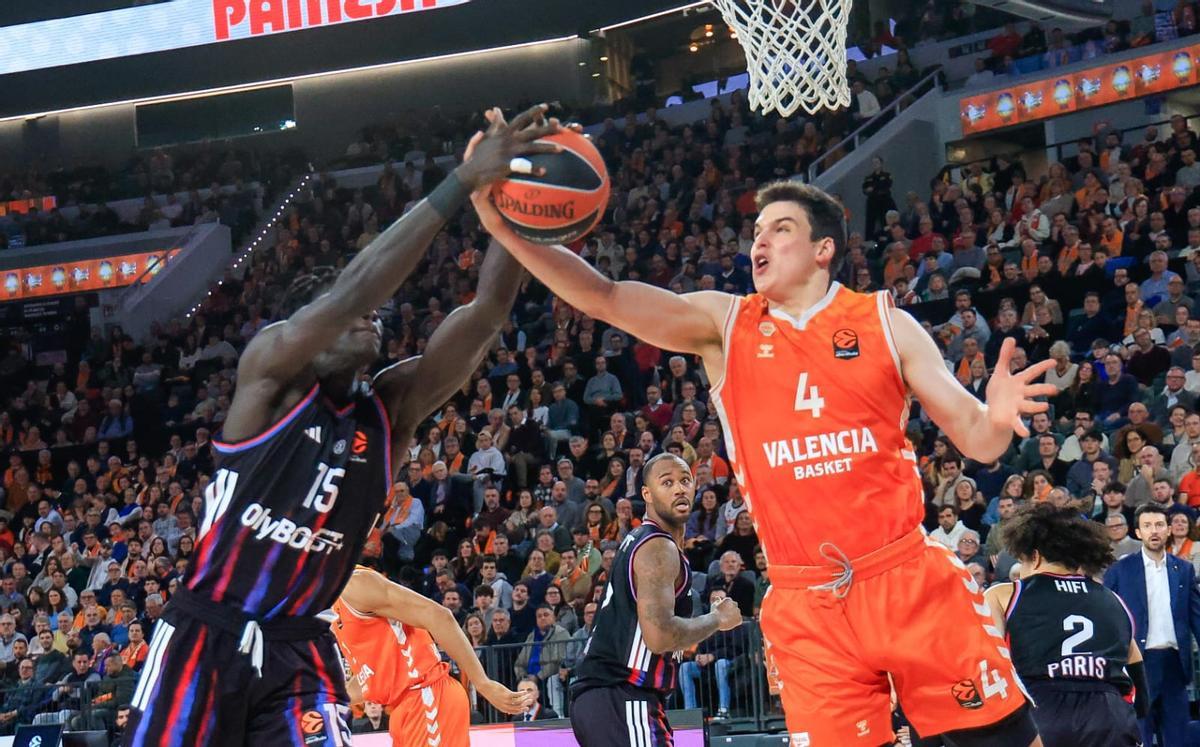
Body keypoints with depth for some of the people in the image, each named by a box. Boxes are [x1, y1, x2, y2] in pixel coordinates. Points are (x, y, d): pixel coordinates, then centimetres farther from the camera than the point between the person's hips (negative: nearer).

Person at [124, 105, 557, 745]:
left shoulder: (389, 411, 7)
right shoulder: (268, 370, -4)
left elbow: (485, 314, -3)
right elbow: (353, 289, -20)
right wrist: (460, 184, -25)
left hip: (297, 651, 4)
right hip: (206, 637, -3)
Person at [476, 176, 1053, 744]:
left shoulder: (885, 323, 4)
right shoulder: (724, 325, 7)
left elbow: (975, 440, 4)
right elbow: (604, 299, -3)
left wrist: (996, 422, -21)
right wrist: (506, 230, -16)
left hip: (907, 581, -1)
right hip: (805, 603, 1)